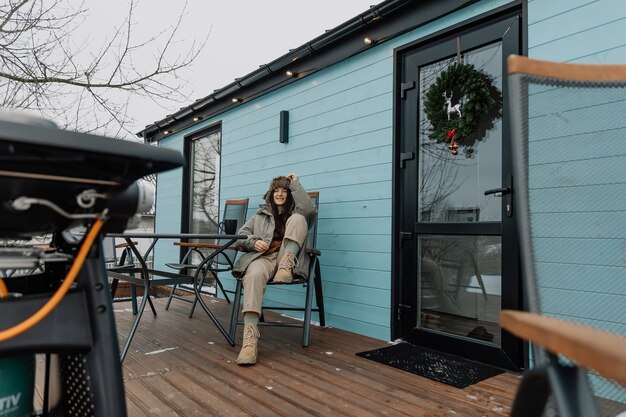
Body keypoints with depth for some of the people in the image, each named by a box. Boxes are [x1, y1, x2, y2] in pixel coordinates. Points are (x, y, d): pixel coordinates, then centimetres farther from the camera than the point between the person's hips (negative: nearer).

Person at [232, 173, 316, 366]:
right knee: (253, 275, -38)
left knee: (298, 219, -21)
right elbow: (241, 234, 19)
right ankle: (250, 336, -48)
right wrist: (254, 241, -5)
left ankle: (286, 266, -36)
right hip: (263, 257, 1)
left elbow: (310, 210, -5)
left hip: (288, 259, 0)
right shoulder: (261, 213, 26)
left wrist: (295, 184, 4)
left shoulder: (295, 212, 20)